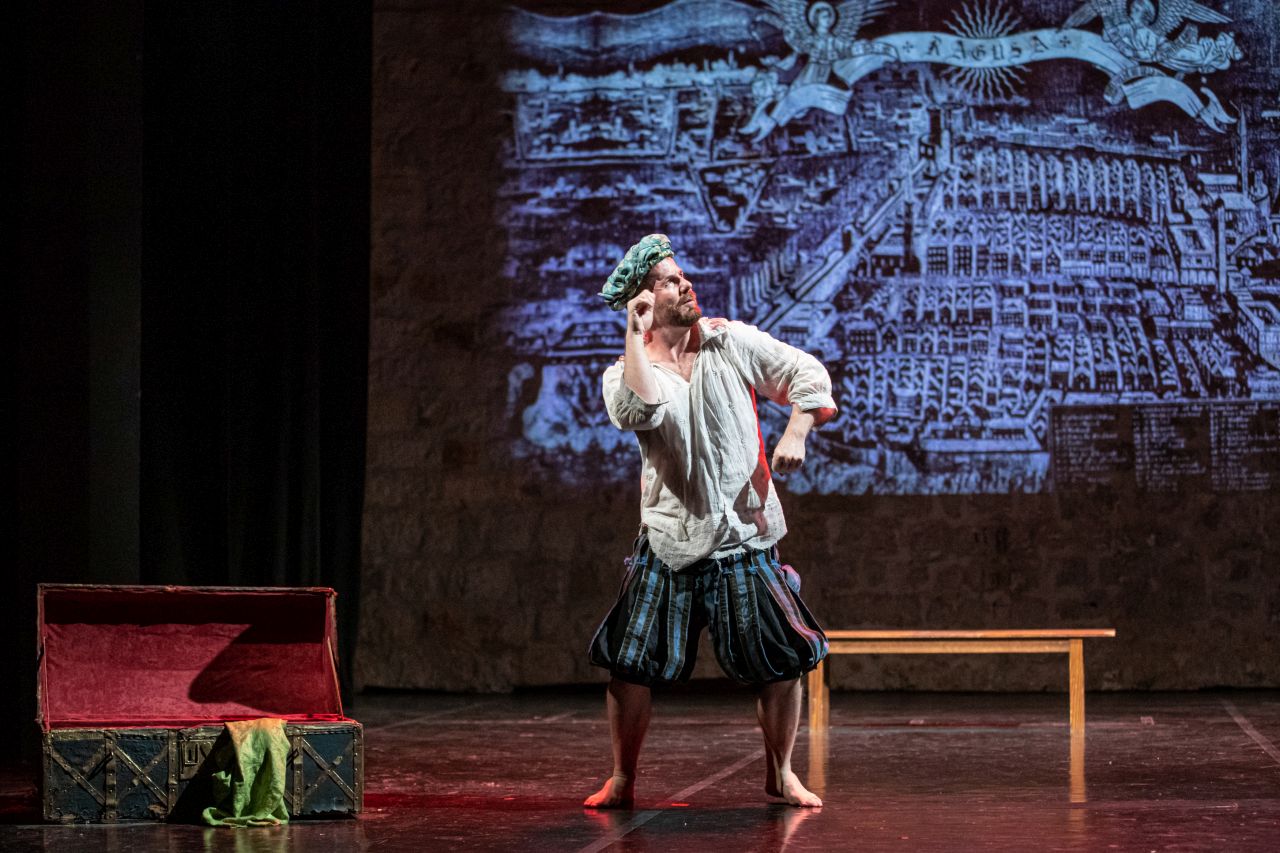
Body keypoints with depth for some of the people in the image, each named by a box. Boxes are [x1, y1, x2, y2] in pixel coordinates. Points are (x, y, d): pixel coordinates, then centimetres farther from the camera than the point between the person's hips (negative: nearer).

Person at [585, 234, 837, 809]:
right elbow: (637, 411, -24)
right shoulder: (627, 372, -1)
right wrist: (637, 334, -21)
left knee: (782, 663, -2)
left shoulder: (732, 342, 4)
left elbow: (806, 374, 6)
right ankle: (622, 782, 12)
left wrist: (795, 434, -9)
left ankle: (780, 773, 17)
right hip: (669, 542, -1)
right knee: (631, 666, -3)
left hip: (745, 537, 1)